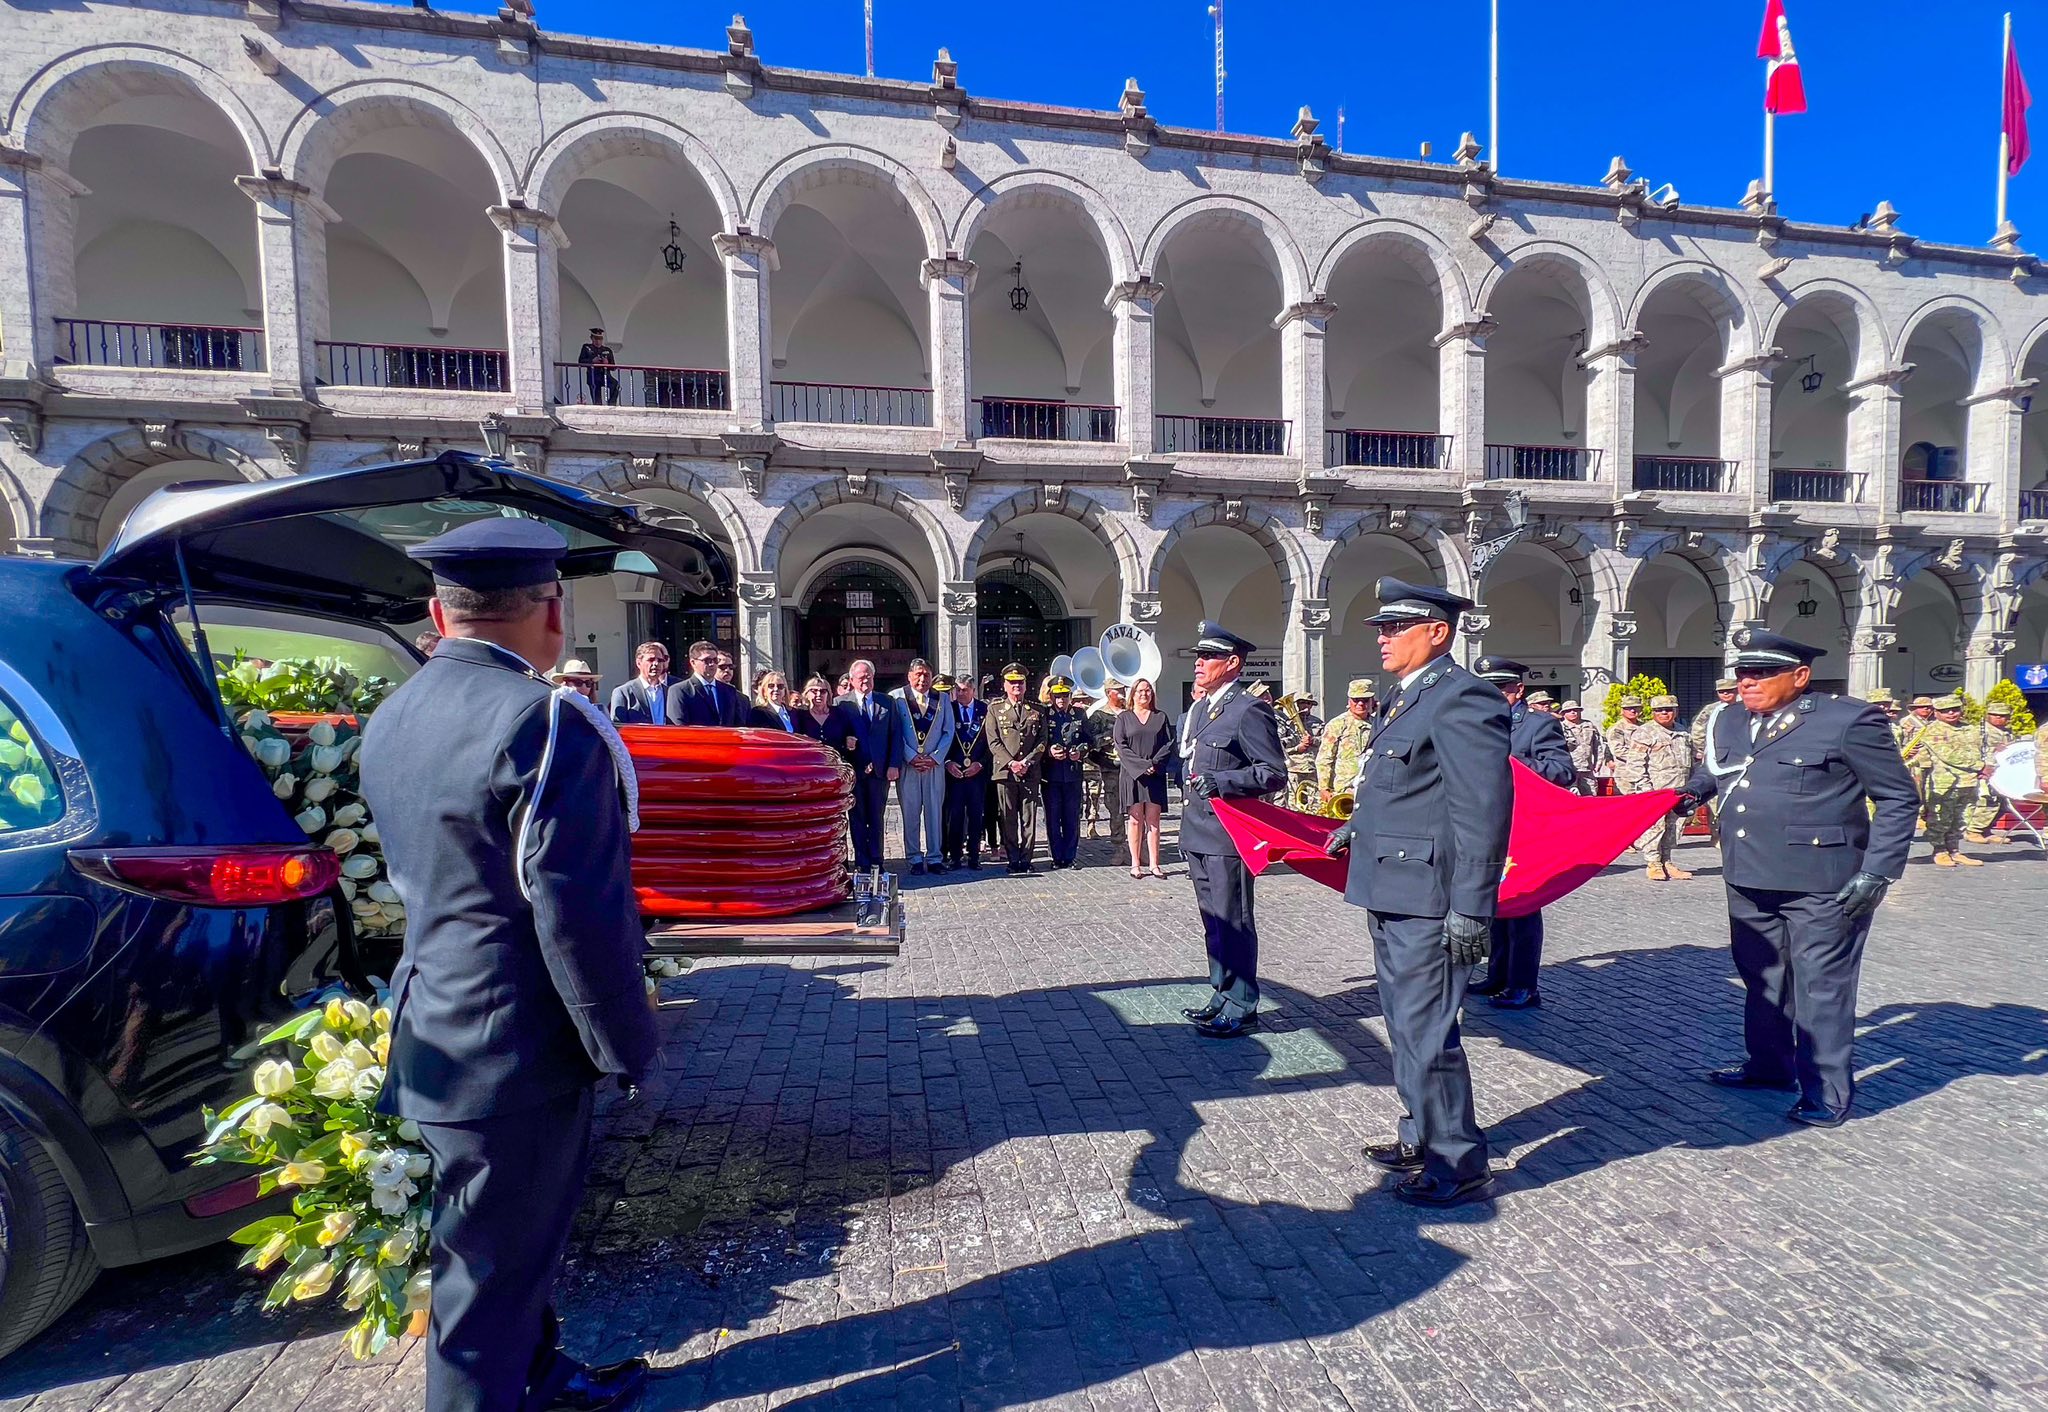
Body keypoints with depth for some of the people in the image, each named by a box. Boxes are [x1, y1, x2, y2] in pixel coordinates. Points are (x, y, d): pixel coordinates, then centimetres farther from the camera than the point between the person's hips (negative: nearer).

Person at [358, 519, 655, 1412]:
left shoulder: (391, 718, 5)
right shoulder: (546, 724, -24)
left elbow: (420, 878, 14)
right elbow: (579, 913, -24)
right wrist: (624, 1046, -13)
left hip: (437, 1030, 9)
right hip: (515, 1051, -9)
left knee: (517, 1240, 27)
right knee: (493, 1268, 11)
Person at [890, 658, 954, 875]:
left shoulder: (942, 699, 11)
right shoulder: (896, 697, 2)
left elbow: (948, 732, 8)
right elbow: (894, 733, -2)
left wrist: (935, 757, -4)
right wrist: (911, 757, -10)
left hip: (934, 764, 2)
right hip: (907, 765, -2)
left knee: (935, 812, 3)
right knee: (910, 813, 1)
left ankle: (935, 858, 11)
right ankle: (915, 859, 10)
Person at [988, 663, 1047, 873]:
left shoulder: (1037, 709, 11)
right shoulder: (995, 709, 8)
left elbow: (1042, 741, 6)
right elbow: (994, 742, 1)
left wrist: (1027, 762, -7)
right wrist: (1011, 763, -10)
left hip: (1030, 772, 1)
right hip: (1005, 771, -1)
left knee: (1029, 817, 2)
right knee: (1008, 818, 2)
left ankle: (1026, 859, 9)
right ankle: (1013, 860, 10)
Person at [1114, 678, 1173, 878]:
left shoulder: (1161, 717, 12)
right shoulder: (1123, 717, 6)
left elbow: (1169, 743, 5)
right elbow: (1121, 746, -3)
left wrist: (1155, 763, -10)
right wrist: (1141, 765, -13)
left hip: (1155, 775, 2)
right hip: (1132, 775, -1)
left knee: (1153, 820, 1)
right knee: (1135, 819, -1)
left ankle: (1154, 864, 4)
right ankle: (1135, 864, 3)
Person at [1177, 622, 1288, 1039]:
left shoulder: (1250, 709, -13)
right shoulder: (1199, 709, 14)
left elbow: (1275, 773, -15)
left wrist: (1222, 781, -25)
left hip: (1228, 836, -9)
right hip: (1199, 834, 9)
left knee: (1233, 923, 1)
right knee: (1213, 922, 17)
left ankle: (1241, 1008, 14)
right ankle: (1222, 995, 30)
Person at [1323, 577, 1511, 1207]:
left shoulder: (1463, 699, -16)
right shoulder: (1401, 700, 13)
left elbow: (1481, 809, -21)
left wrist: (1470, 908, -23)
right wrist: (1357, 824, 35)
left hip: (1428, 902, -10)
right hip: (1391, 895, 10)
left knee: (1425, 1032, 1)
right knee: (1406, 1025, 20)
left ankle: (1458, 1163, 19)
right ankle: (1422, 1137, 37)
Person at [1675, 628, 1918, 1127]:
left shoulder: (1848, 720, -9)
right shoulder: (1730, 722, 8)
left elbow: (1898, 799, -5)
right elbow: (1710, 772, 27)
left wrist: (1876, 873, -12)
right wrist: (1690, 794, 7)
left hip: (1819, 885, -6)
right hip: (1749, 880, 6)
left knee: (1821, 988, 4)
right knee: (1760, 978, 19)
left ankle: (1827, 1093, 18)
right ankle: (1769, 1066, 36)